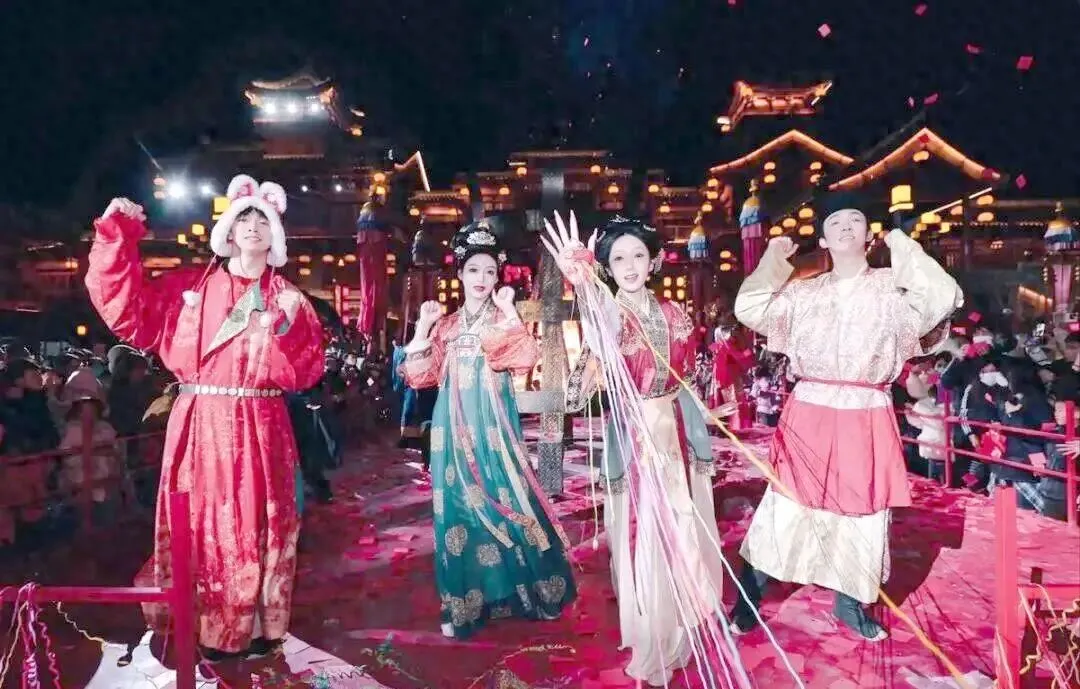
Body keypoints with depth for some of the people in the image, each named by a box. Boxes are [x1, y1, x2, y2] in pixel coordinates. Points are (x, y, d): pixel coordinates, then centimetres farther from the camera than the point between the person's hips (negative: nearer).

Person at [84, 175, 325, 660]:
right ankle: (204, 626, 23)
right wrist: (116, 239, -5)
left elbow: (305, 374, -3)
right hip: (201, 425, 1)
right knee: (200, 523, 5)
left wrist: (285, 326, -19)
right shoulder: (189, 288, 9)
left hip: (260, 430, 0)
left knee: (256, 525, 6)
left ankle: (256, 625, 22)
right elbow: (126, 312, -2)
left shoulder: (288, 299, 5)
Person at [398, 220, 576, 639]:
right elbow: (419, 376, 5)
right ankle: (465, 602, 16)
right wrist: (423, 328, -2)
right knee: (460, 507, 4)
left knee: (501, 501, 0)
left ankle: (519, 590, 19)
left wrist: (508, 312, -19)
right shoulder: (445, 326, 11)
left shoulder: (505, 320, 3)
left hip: (492, 427, -2)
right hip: (454, 429, 3)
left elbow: (525, 359, -17)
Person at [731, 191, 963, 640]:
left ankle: (850, 604, 32)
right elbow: (748, 309, 4)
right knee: (782, 509, 2)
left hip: (866, 422, 0)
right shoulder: (804, 293, 6)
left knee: (863, 515, 10)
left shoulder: (892, 288, 1)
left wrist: (904, 249, -6)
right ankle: (747, 599, 17)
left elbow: (943, 301, -15)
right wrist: (774, 261, 5)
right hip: (808, 418, 0)